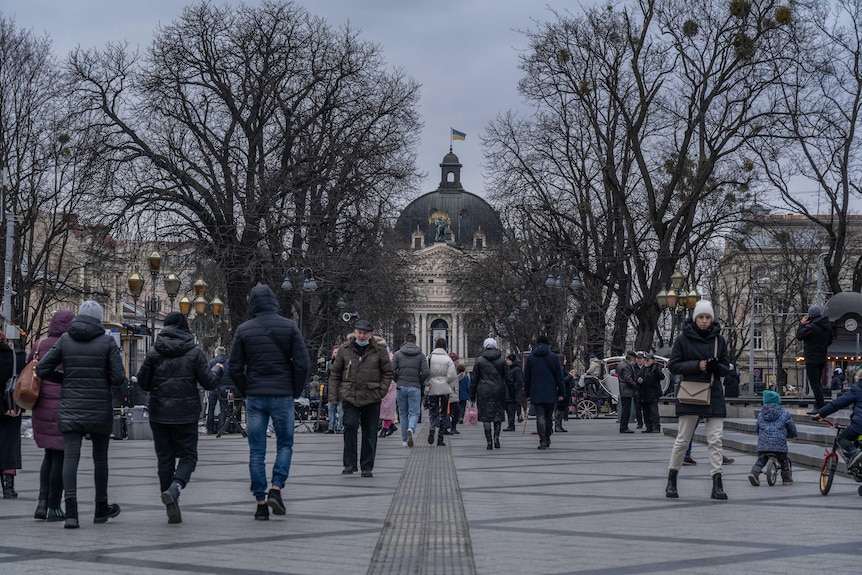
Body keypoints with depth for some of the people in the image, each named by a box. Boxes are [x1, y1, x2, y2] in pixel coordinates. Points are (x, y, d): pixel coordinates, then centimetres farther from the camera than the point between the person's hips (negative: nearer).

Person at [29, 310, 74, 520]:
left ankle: (43, 500, 6)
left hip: (41, 406, 5)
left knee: (49, 455, 18)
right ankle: (54, 507, 6)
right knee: (59, 456, 3)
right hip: (63, 406, -5)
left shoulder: (39, 345, 6)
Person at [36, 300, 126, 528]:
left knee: (71, 457, -5)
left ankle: (71, 512, -21)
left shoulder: (65, 340, 2)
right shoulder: (107, 341, -5)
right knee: (100, 458, 15)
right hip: (99, 408, -1)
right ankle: (101, 509, 29)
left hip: (70, 408, 1)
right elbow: (119, 378, -10)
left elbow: (42, 369, 2)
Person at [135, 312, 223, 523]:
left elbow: (143, 383, 4)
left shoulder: (154, 352, 0)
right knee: (188, 455, 8)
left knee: (165, 459, 9)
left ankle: (172, 508, 7)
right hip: (186, 414, -2)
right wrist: (217, 369, 17)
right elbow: (209, 383, -4)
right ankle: (174, 488, -20)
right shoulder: (194, 352, -5)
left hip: (159, 414, 2)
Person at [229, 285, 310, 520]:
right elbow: (302, 364, -6)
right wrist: (295, 393, 5)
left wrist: (246, 393, 11)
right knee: (285, 444, 13)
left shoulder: (243, 330, 1)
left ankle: (260, 503, 4)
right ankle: (275, 489, -4)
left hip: (254, 397, 1)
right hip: (282, 395, -1)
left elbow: (234, 368, 0)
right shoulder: (289, 327, -2)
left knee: (257, 451, 5)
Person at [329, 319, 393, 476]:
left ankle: (367, 467, 15)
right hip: (350, 396, 0)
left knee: (370, 432, 5)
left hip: (371, 398, 0)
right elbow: (335, 373, 10)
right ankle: (349, 464, -7)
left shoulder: (379, 350, 3)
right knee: (350, 426, -15)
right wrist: (333, 394, 4)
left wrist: (381, 391, -3)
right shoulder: (344, 349, 5)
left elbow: (387, 372, 9)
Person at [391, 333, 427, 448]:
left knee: (403, 414, 10)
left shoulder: (398, 354, 2)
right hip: (415, 388, -1)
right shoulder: (421, 355, 2)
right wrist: (420, 383, 10)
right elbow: (425, 372, -7)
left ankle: (404, 440, 9)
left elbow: (391, 370, -7)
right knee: (414, 413, 2)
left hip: (401, 387, 1)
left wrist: (398, 380, 10)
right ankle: (411, 429, -28)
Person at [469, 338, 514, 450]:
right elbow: (509, 378, 3)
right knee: (498, 414, 11)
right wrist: (512, 393, 10)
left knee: (486, 416, 2)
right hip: (498, 390, 1)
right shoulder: (501, 360, 3)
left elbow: (474, 379, 2)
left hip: (484, 392, -1)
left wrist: (472, 394, 9)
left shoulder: (480, 360, 0)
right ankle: (496, 436, -7)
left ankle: (489, 441, -1)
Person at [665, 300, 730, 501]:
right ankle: (672, 480, 16)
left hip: (713, 394, 2)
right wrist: (697, 365, -15)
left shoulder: (719, 339, 8)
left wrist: (717, 366, -12)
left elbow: (726, 368, 11)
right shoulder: (683, 338, -1)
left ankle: (717, 484, -4)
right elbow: (673, 365, -2)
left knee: (715, 440, -3)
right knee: (683, 439, 2)